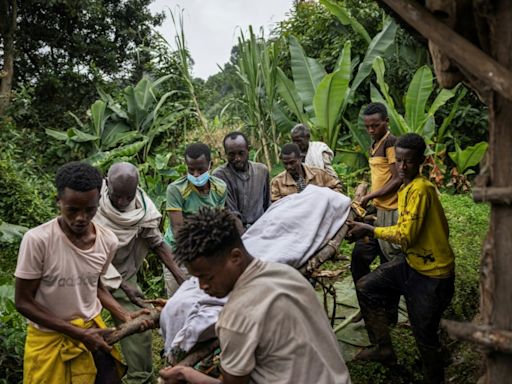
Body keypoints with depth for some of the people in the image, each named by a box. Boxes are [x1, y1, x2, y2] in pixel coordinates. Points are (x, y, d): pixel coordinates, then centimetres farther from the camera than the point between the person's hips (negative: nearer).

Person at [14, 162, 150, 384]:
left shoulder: (108, 241, -10)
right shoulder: (37, 240, -22)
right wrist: (77, 333, -18)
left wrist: (125, 315, -6)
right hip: (50, 339, -3)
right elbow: (23, 302, -14)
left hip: (93, 331, 4)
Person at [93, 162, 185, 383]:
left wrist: (181, 277, -15)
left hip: (125, 274, 2)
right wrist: (123, 286, -25)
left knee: (138, 330, 0)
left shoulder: (142, 206, -16)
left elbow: (157, 244, -7)